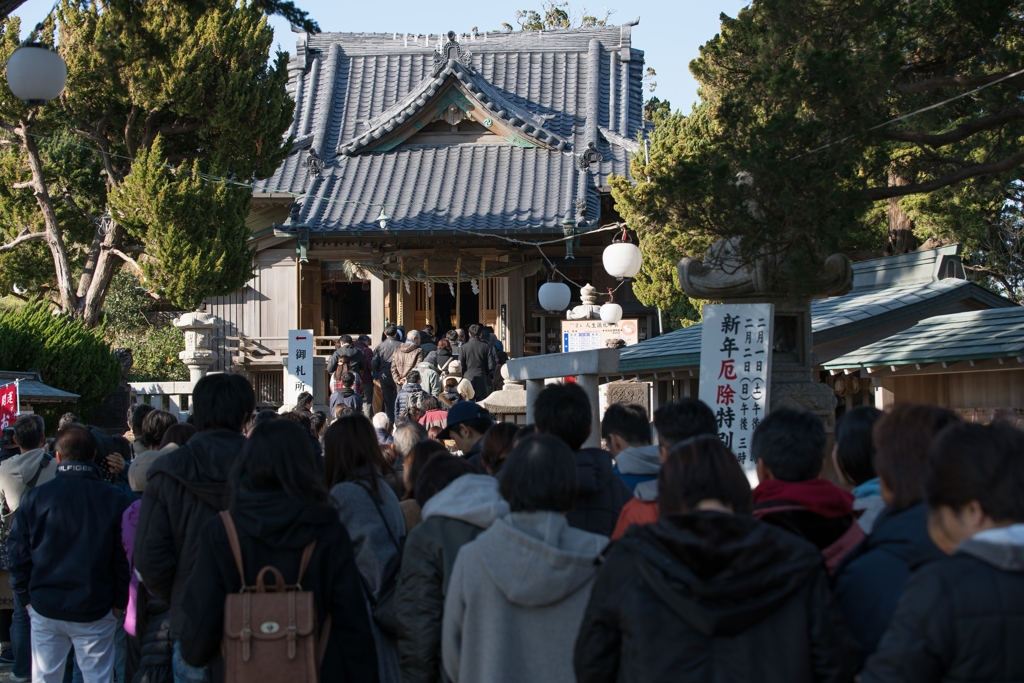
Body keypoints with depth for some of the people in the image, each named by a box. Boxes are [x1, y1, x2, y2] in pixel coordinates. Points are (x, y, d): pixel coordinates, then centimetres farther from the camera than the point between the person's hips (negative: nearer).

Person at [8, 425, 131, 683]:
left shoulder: (34, 498, -4)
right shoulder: (115, 500, -8)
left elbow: (18, 553, 0)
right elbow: (124, 557, -5)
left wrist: (26, 597, 11)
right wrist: (120, 602, 5)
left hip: (45, 611, 1)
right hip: (95, 613, -1)